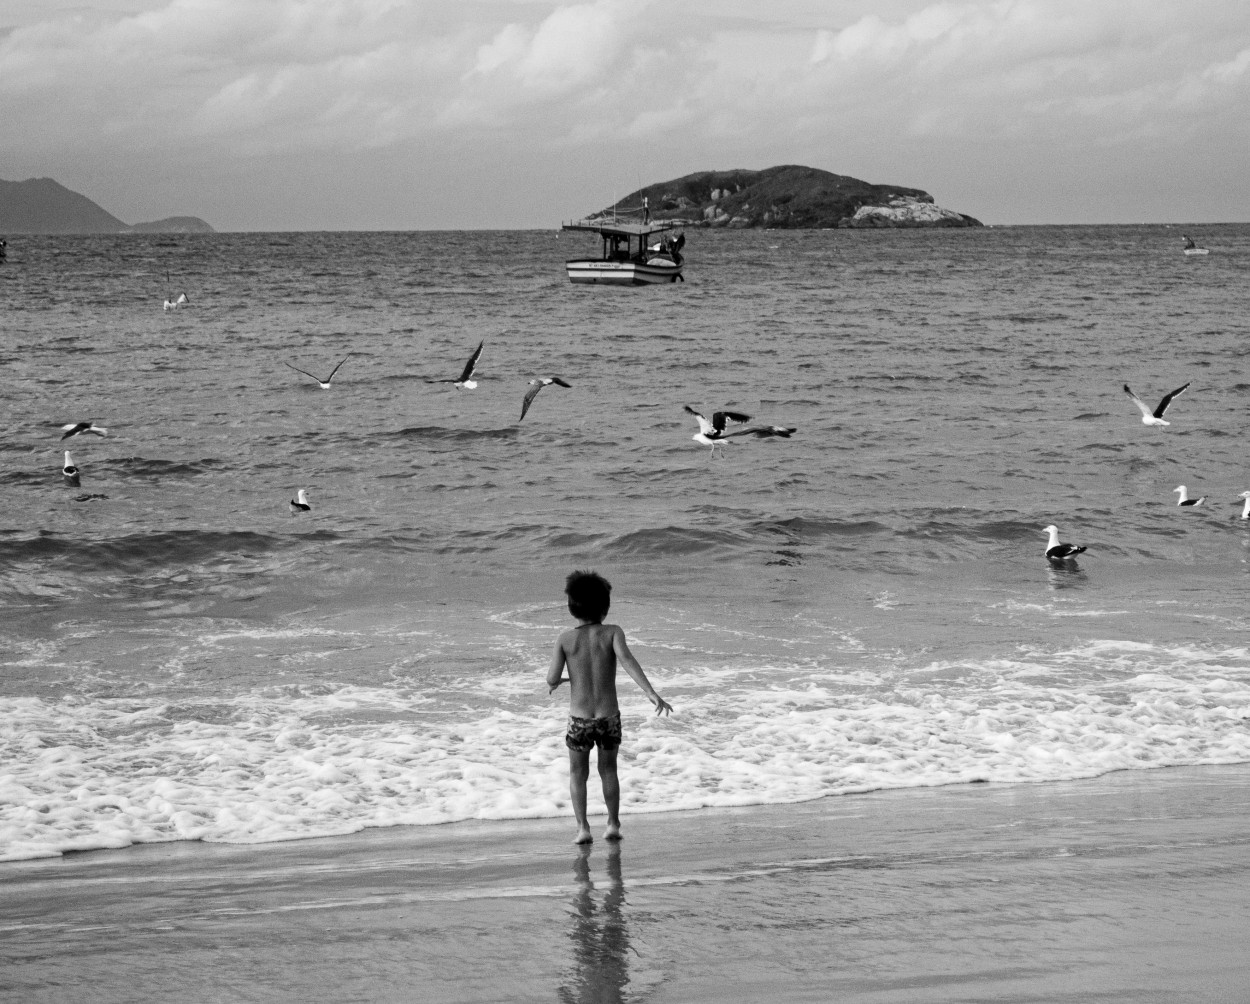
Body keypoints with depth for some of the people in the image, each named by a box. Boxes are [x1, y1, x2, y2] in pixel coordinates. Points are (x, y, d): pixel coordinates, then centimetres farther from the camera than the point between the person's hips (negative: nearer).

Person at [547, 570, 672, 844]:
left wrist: (556, 682, 16)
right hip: (609, 718, 1)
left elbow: (552, 679, -9)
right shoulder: (612, 633, -7)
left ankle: (583, 827, 6)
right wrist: (651, 693, -29)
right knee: (608, 769, 24)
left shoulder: (565, 639, -5)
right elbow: (626, 659, -23)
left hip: (579, 719, -1)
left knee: (578, 773, 18)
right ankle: (613, 824, 21)